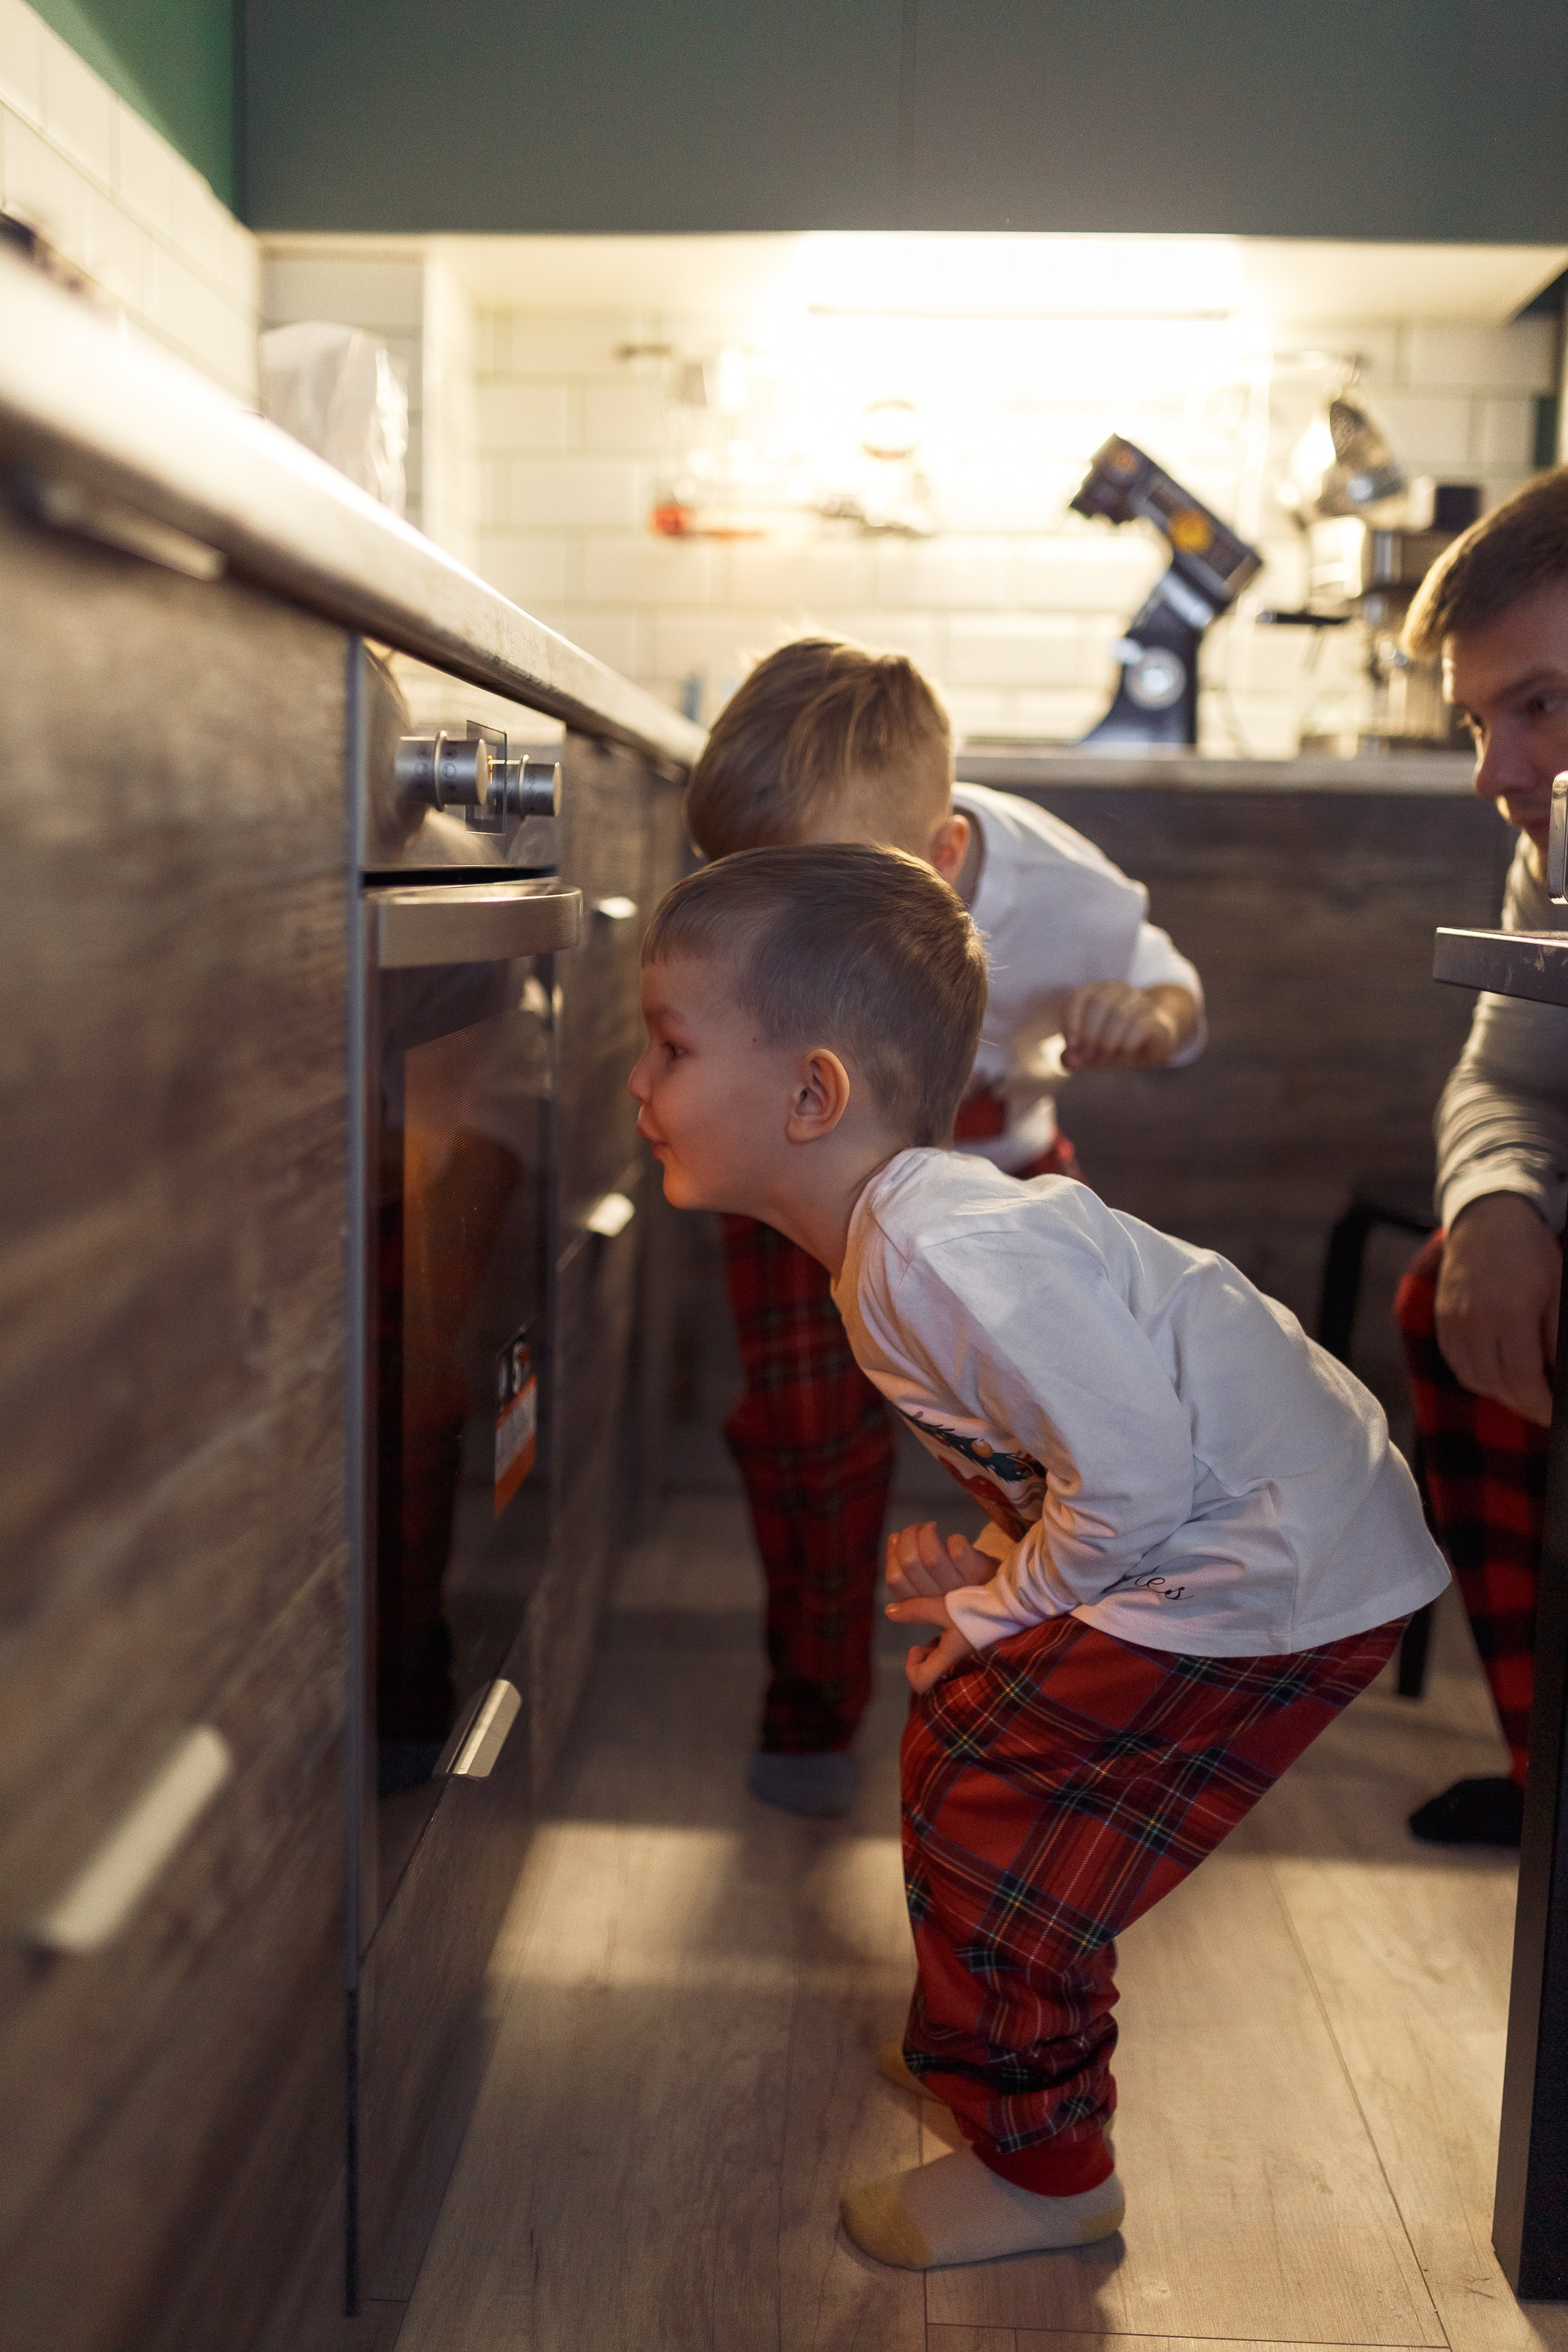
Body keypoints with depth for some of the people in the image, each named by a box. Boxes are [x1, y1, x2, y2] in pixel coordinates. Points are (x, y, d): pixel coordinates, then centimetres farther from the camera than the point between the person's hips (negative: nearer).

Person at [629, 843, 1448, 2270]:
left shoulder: (944, 1253, -30)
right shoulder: (905, 1230, 3)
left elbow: (1134, 1475, -27)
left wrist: (1000, 1614, -12)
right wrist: (998, 1567, 6)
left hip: (1276, 1574, -10)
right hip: (1228, 1535, 10)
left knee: (984, 1806, -5)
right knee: (961, 1750, 17)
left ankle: (1043, 2172, 17)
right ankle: (978, 2044, 40)